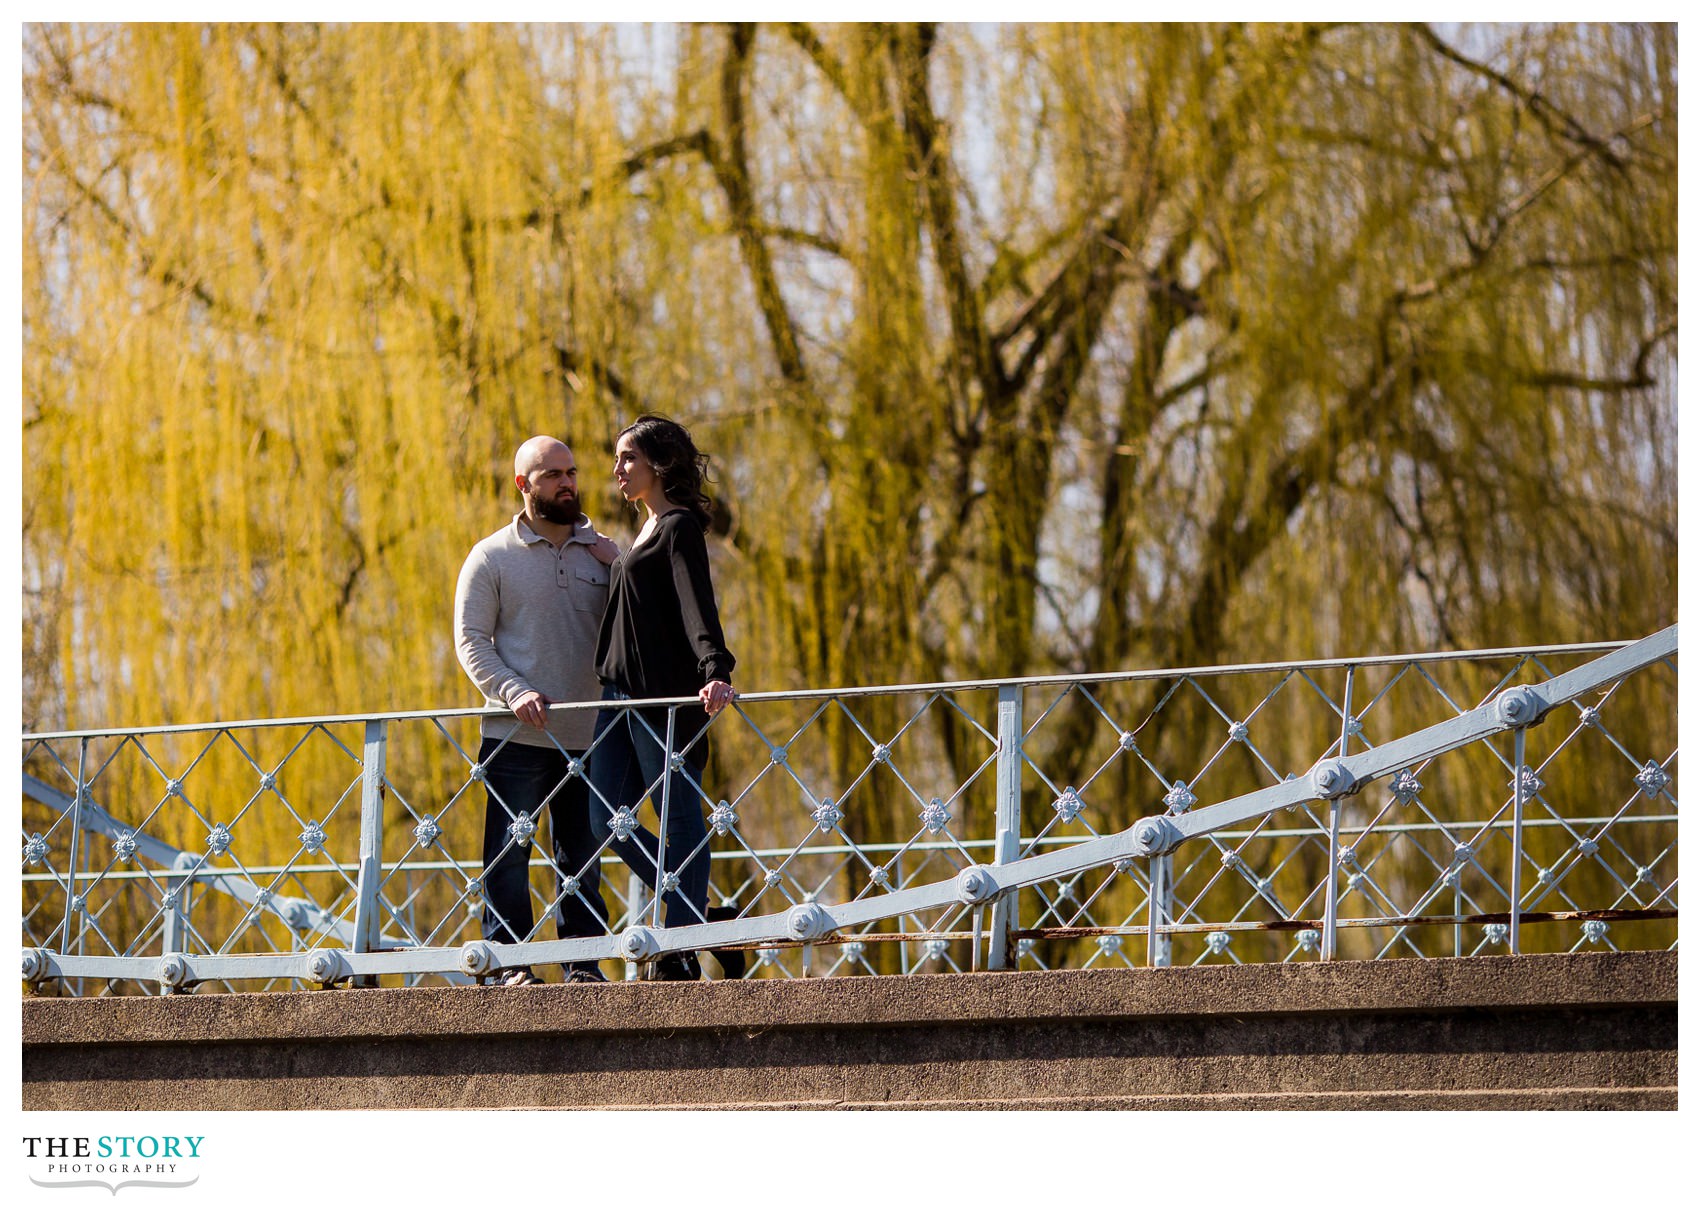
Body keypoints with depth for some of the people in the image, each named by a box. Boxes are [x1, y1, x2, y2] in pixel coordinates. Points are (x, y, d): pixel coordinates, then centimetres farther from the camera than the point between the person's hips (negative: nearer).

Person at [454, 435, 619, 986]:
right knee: (509, 853, -3)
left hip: (586, 735, 3)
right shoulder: (492, 557, 4)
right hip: (515, 736, -2)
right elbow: (470, 639, -2)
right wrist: (513, 692, -17)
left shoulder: (603, 553, 11)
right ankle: (510, 962, 1)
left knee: (583, 854, 5)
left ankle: (582, 960, 11)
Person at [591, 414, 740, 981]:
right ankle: (702, 920, 13)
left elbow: (697, 605, -23)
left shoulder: (681, 527, -9)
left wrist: (715, 671, -36)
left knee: (679, 817, -5)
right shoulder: (647, 532, 20)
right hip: (621, 691, 10)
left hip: (665, 695, -10)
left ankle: (682, 953, -4)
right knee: (610, 821, 5)